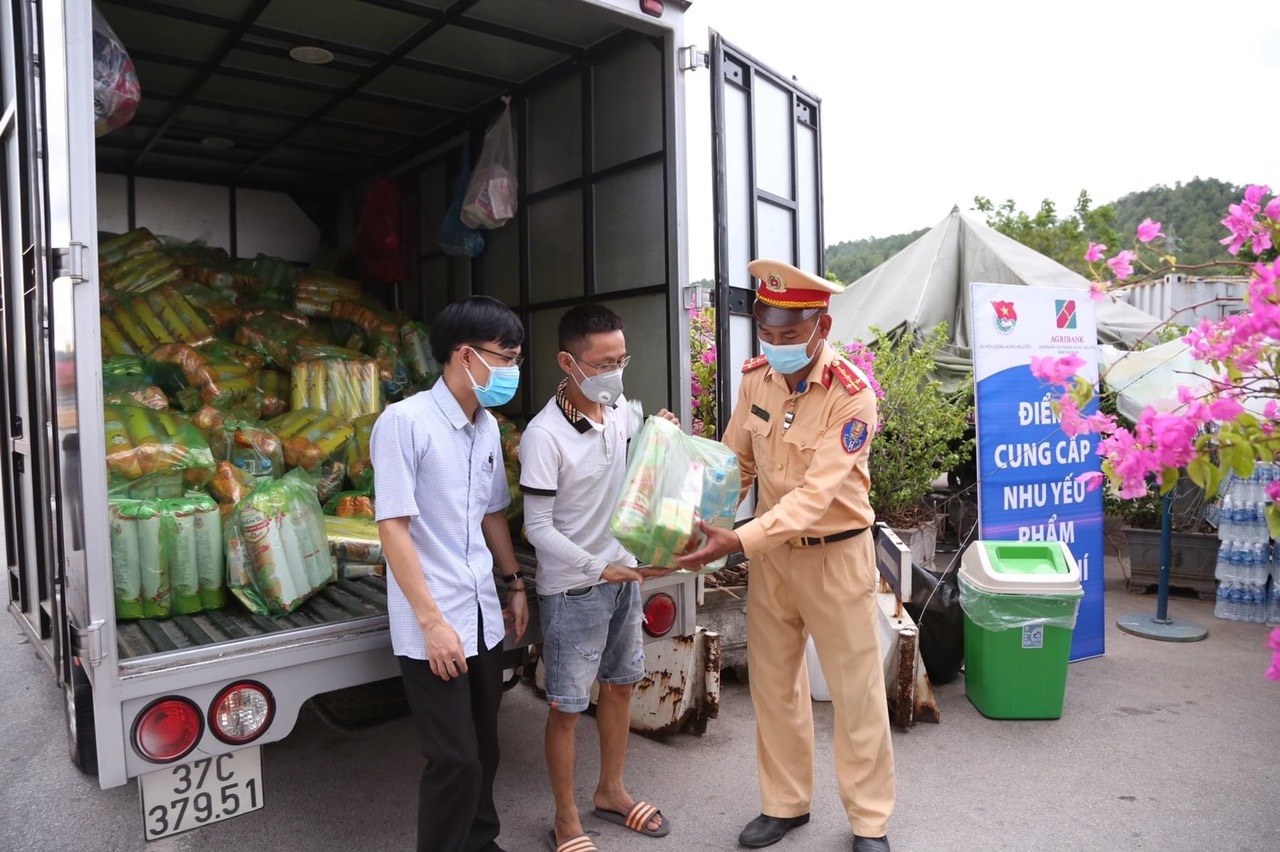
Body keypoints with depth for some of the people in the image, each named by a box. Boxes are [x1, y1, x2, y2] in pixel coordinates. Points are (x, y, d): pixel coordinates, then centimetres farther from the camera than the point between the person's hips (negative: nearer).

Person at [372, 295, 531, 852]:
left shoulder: (488, 428, 6)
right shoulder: (405, 420, -15)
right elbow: (393, 527, -16)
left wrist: (515, 584, 18)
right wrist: (432, 621, -17)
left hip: (484, 616, 7)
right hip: (432, 626, -7)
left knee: (484, 751, 18)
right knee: (456, 761, 0)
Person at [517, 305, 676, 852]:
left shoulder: (621, 409, -2)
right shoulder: (544, 435, -22)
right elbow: (538, 528, -19)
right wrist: (604, 570, -23)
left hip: (624, 574, 7)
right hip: (573, 590, -7)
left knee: (619, 684, 20)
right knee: (567, 707, 6)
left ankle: (611, 792, 42)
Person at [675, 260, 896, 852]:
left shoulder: (852, 396, -21)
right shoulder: (755, 378, -4)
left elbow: (816, 494, -28)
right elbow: (735, 465, 3)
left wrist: (738, 542, -37)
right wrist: (702, 524, -12)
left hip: (835, 555, -5)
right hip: (772, 553, 5)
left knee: (855, 690, 8)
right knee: (772, 683, 15)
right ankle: (785, 803, 35)